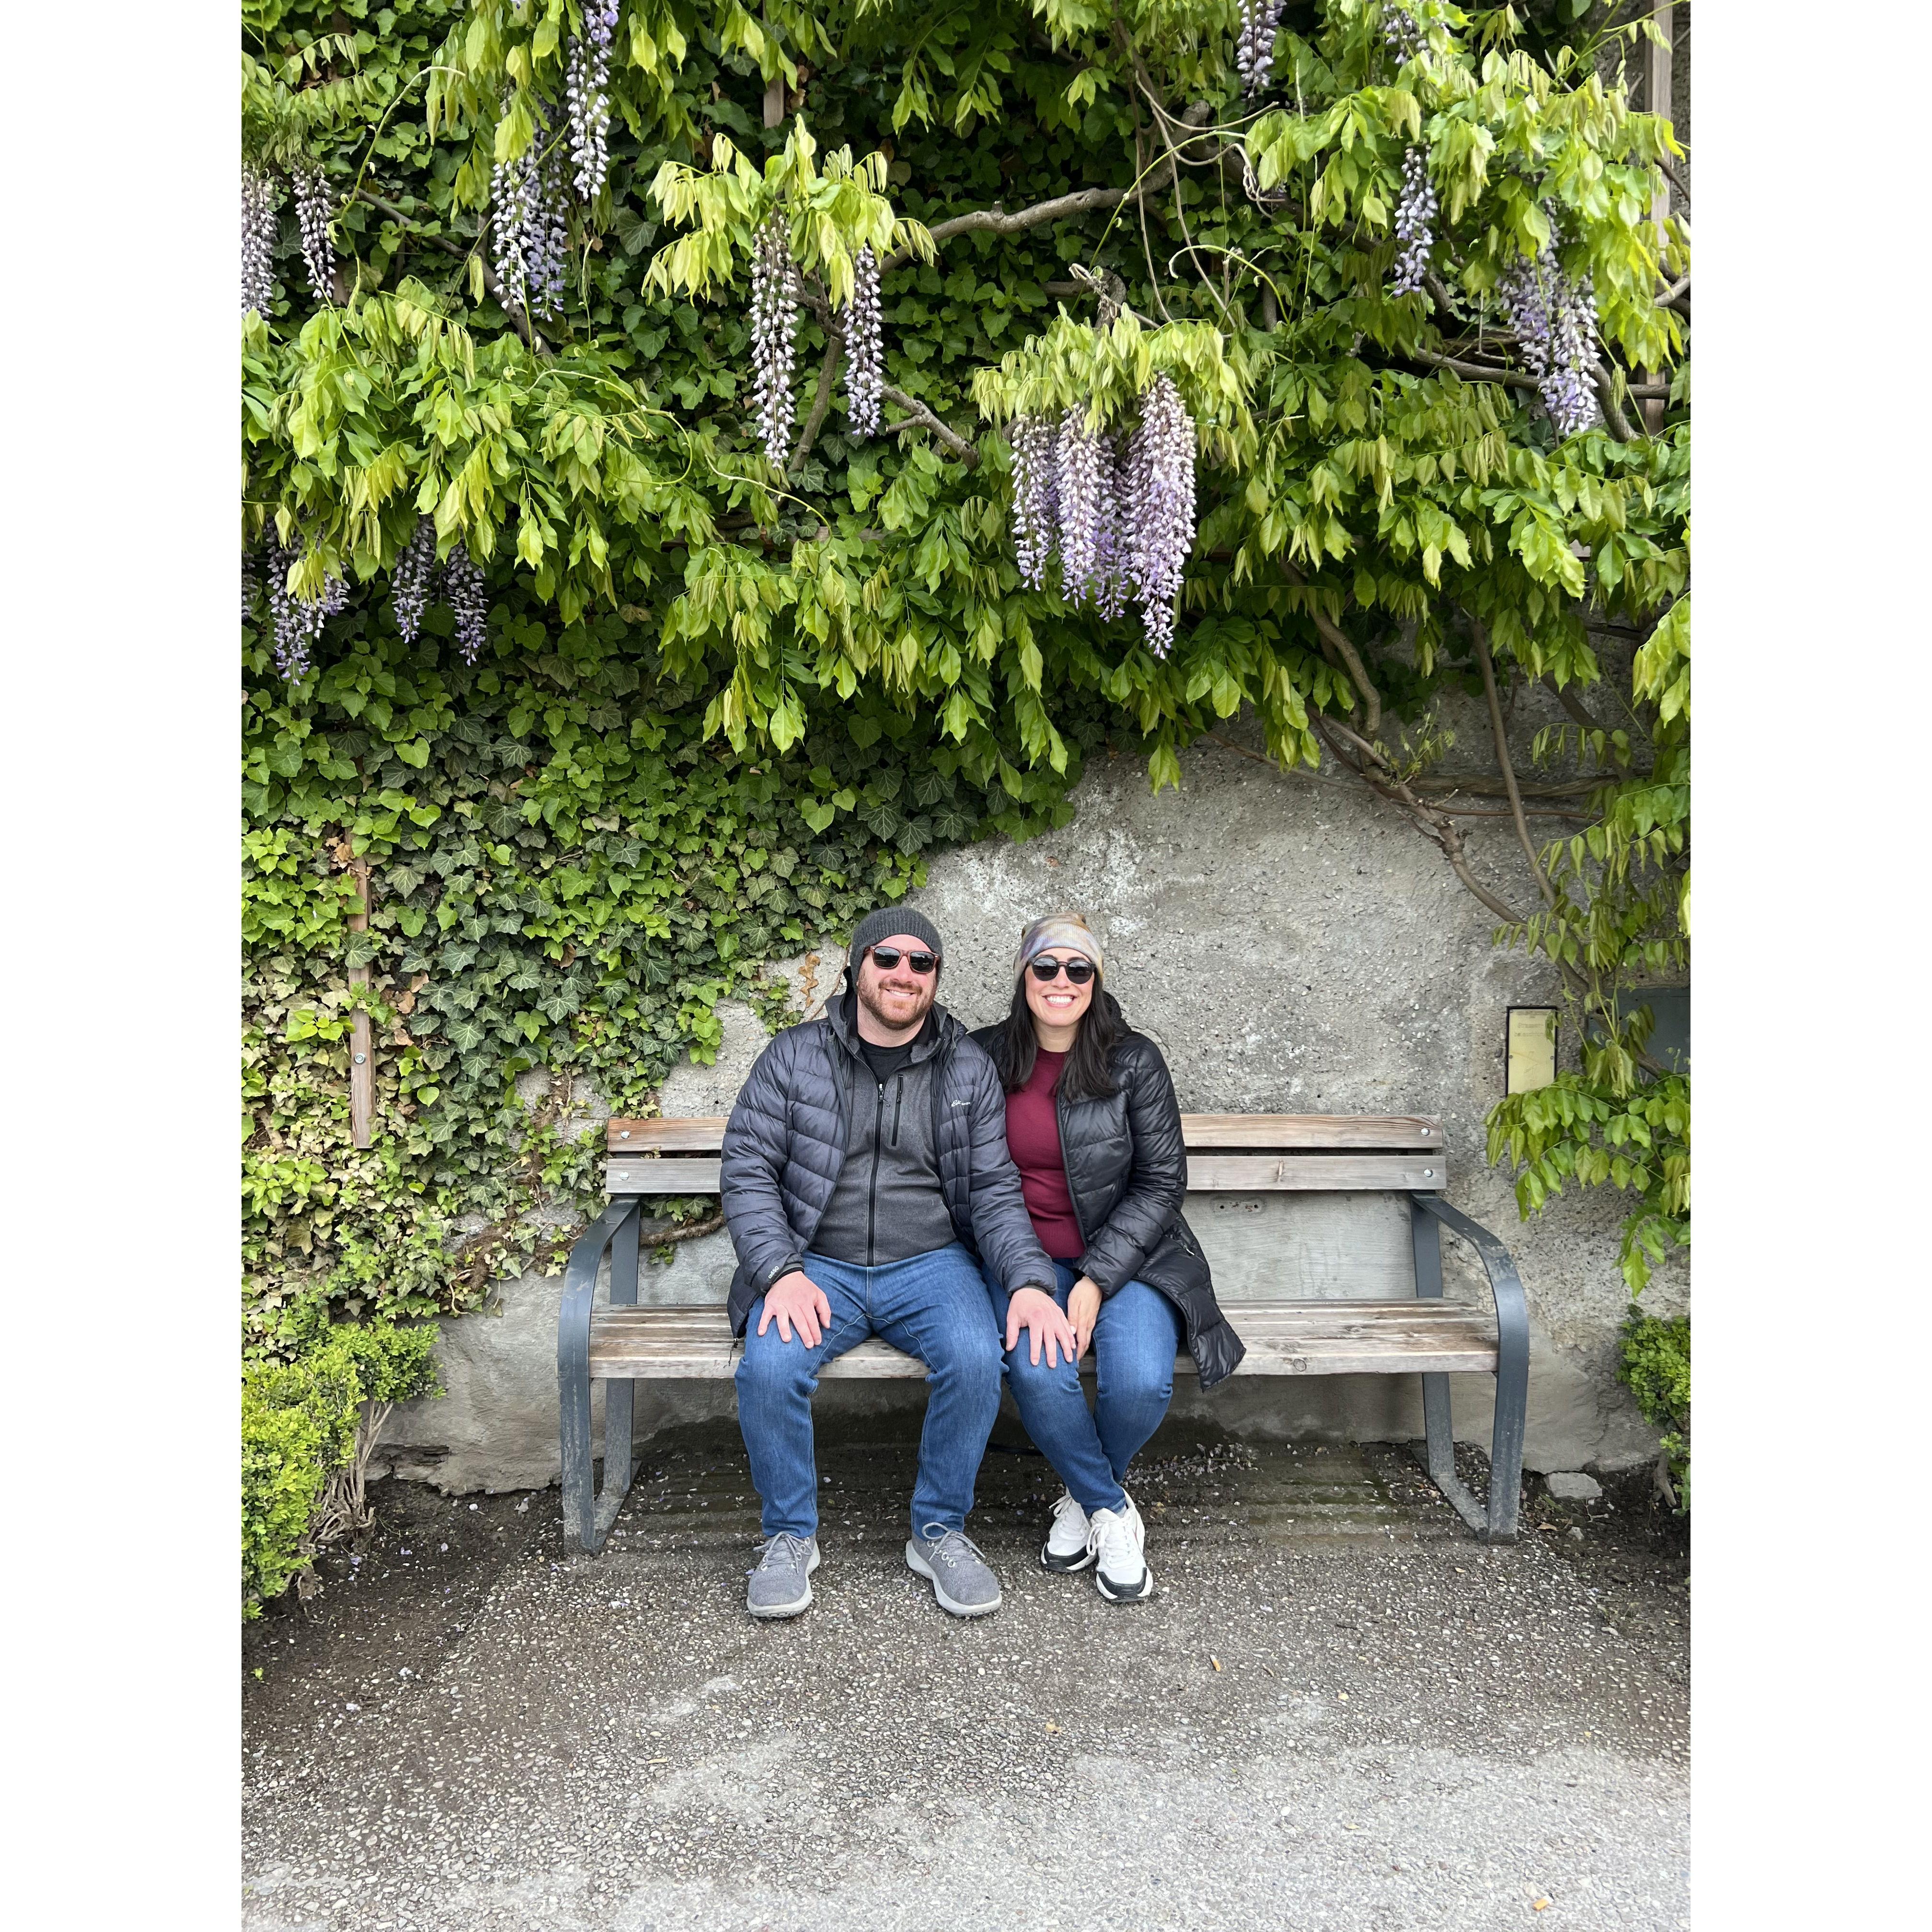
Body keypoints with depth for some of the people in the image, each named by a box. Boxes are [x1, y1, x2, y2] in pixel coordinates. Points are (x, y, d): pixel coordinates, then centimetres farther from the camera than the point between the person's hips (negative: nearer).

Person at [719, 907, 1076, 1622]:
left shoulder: (969, 1070, 7)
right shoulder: (794, 1056, 3)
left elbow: (993, 1189, 4)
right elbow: (748, 1170, -1)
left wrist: (1029, 1281, -13)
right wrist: (782, 1272, -16)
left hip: (930, 1263, 1)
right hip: (818, 1264, 0)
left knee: (976, 1359, -28)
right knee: (769, 1366, -28)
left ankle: (939, 1531, -3)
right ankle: (789, 1535, -1)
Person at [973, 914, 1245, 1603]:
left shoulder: (1134, 1061, -2)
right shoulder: (985, 1057, 3)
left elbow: (1162, 1181, -4)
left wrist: (1097, 1280, -14)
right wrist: (1019, 1280, -8)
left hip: (1126, 1254, 0)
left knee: (1140, 1382, -27)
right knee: (1037, 1372, -30)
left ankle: (1084, 1494, 9)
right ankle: (1113, 1510, 0)